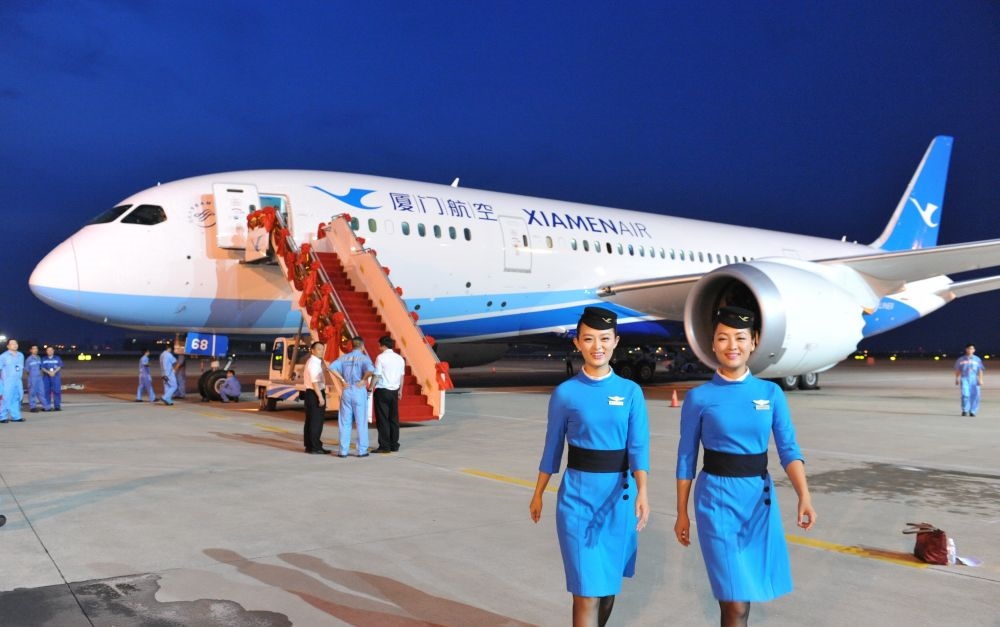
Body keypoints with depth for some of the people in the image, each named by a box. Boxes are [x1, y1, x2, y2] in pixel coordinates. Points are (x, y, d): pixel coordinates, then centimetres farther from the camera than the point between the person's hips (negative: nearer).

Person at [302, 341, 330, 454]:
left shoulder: (316, 362, 17)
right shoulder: (314, 363, -16)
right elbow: (315, 381, -23)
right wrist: (320, 397, -24)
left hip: (311, 393, 11)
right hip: (315, 394, -11)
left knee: (310, 421, 14)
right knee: (316, 421, -6)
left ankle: (309, 446, 21)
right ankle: (315, 447, -3)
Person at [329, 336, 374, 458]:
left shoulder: (344, 357, 6)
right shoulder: (364, 358, -6)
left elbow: (332, 367, -7)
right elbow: (370, 370, -26)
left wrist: (343, 380, -3)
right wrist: (363, 380, -11)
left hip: (346, 391, 3)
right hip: (359, 391, -3)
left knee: (345, 422, 9)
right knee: (361, 422, 4)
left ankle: (343, 450, 10)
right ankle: (362, 450, 6)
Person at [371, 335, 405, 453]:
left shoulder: (381, 357, -9)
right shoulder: (400, 358, 8)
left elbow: (376, 376, -12)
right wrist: (400, 390, 23)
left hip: (382, 391, -6)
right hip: (394, 391, 6)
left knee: (382, 419, -1)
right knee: (394, 418, 10)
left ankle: (384, 446, 0)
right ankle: (394, 445, 14)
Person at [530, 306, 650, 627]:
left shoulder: (631, 391, -1)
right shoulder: (565, 393, -4)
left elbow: (638, 446, -7)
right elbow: (553, 447, 5)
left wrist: (642, 492, -22)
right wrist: (538, 494, 11)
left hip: (618, 495, 2)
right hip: (577, 495, -2)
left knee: (609, 582, 18)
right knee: (587, 590, -5)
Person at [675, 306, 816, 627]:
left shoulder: (771, 393, 1)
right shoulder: (699, 398, -6)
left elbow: (789, 449, 0)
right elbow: (686, 458, 0)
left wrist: (804, 496, -15)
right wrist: (681, 513, 3)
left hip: (760, 496, 3)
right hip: (717, 497, -3)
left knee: (744, 590, 15)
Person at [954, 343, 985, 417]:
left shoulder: (977, 359, 10)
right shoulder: (961, 359, 9)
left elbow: (980, 370, 7)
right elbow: (957, 370, 13)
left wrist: (980, 380, -3)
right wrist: (957, 379, 5)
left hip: (974, 379, 1)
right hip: (964, 378, -1)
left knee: (975, 395, -4)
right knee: (965, 394, -14)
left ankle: (972, 411, 7)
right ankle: (965, 410, -5)